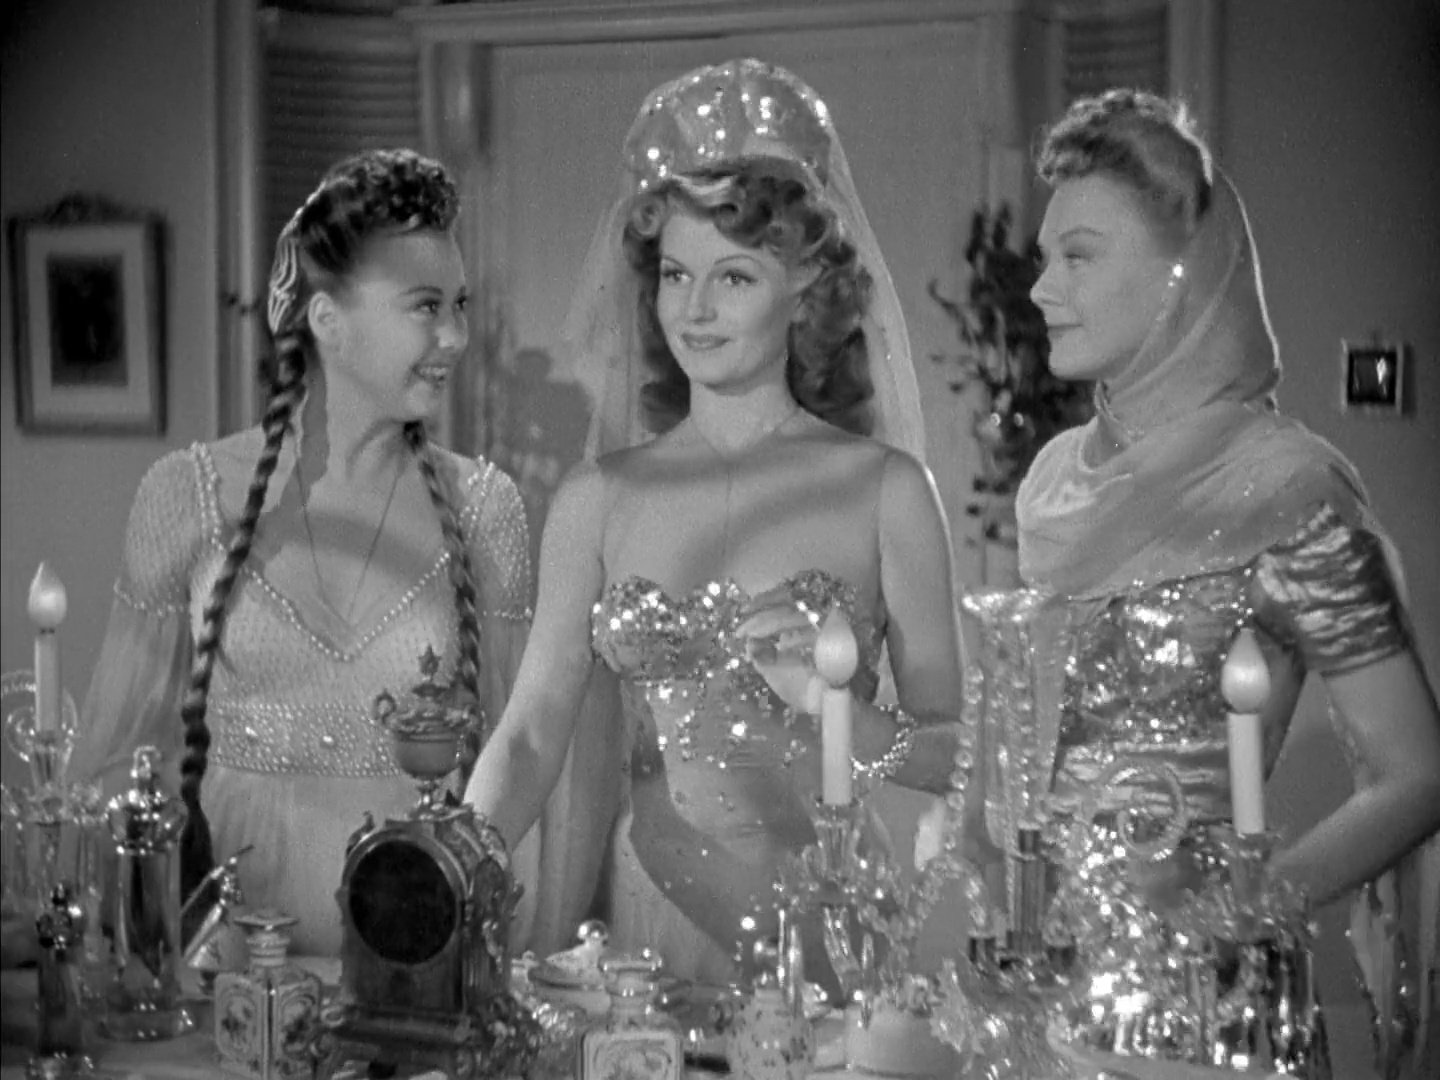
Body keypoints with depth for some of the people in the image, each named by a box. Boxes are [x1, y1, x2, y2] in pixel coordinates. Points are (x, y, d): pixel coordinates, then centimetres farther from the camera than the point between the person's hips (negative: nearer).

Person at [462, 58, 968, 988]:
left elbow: (955, 752, -5)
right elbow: (533, 730, -4)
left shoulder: (884, 489, -6)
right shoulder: (600, 498, 2)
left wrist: (831, 703, -23)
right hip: (658, 912, 2)